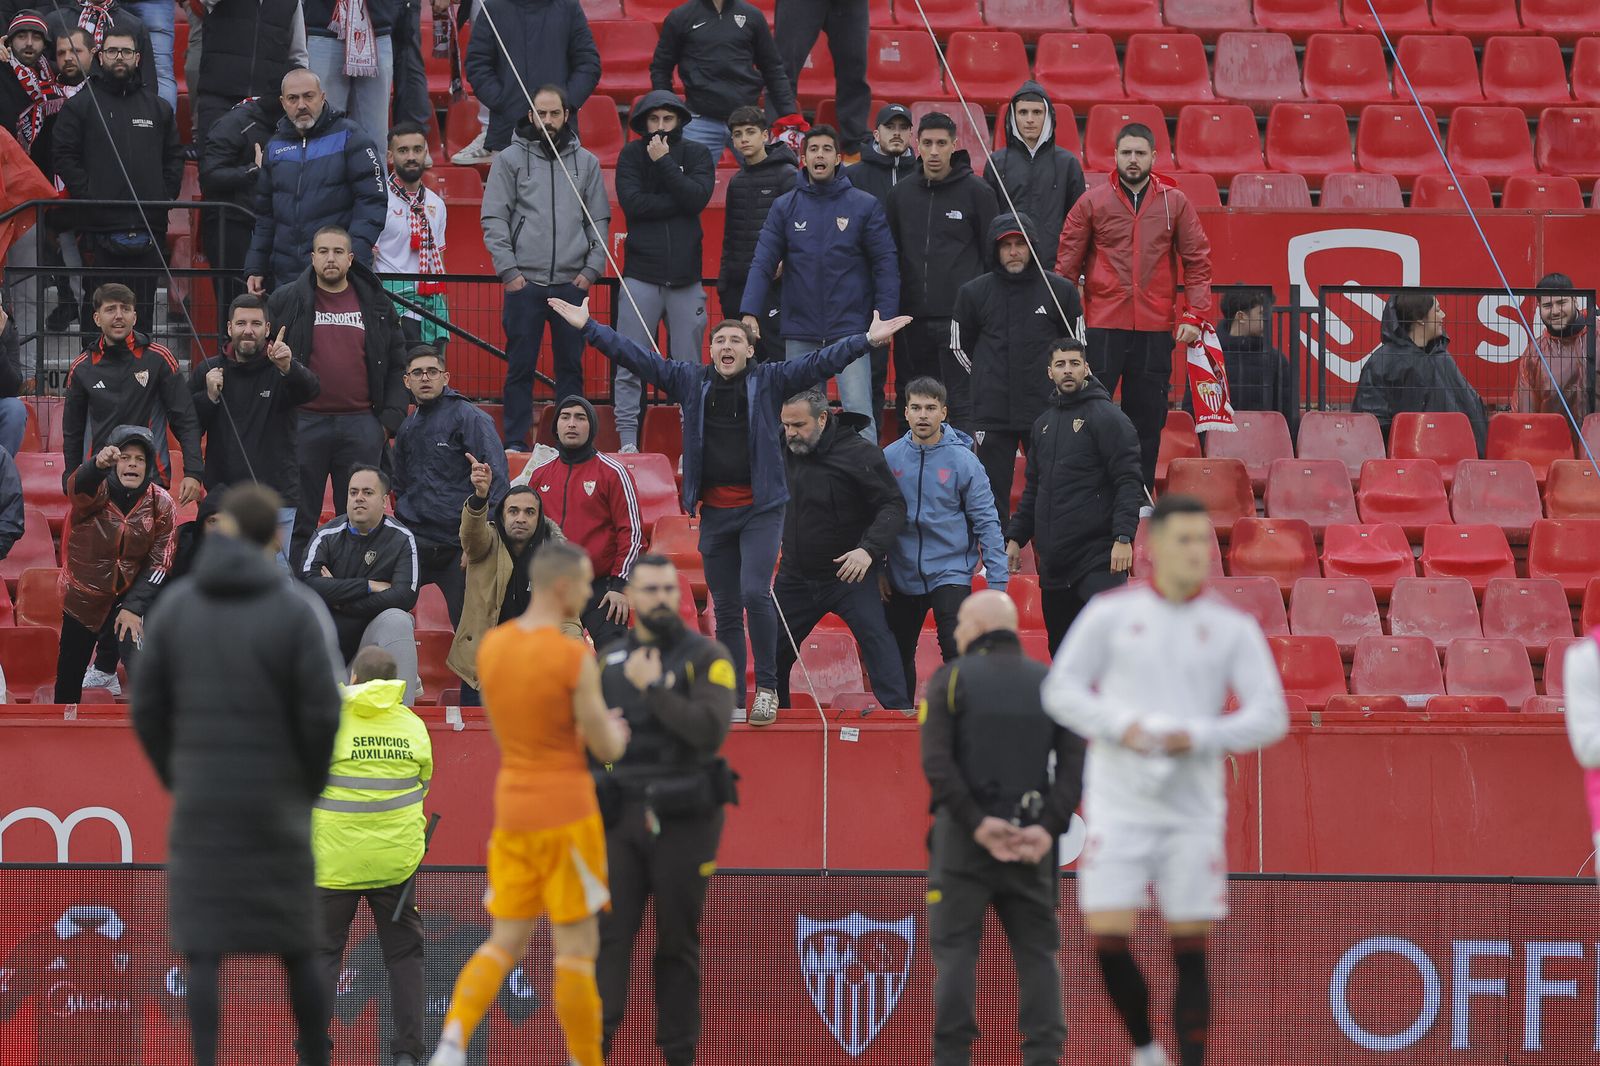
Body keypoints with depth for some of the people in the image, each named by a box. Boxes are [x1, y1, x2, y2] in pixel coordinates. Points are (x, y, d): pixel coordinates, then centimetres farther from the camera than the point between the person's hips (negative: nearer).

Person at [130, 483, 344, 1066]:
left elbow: (147, 708, 1)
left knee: (203, 945, 0)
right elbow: (321, 712, -11)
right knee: (295, 945, 12)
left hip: (201, 799, 1)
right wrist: (310, 787, 4)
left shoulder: (175, 606, 0)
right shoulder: (295, 608, -7)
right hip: (275, 798, -1)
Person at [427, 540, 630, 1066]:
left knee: (505, 941, 10)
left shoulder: (491, 646, 4)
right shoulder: (574, 658, -16)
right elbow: (606, 750, -9)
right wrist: (616, 731, 14)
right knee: (576, 950, 2)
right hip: (566, 812, -6)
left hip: (512, 806, 6)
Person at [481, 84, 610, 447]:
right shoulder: (510, 159, 3)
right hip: (524, 281, -2)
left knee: (571, 364, 4)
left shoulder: (586, 162, 11)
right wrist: (509, 270, -7)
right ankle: (515, 441, 3)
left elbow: (600, 220, 13)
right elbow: (494, 219, 0)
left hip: (572, 281, 2)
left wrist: (592, 269, 2)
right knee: (520, 365, -1)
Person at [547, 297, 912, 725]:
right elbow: (637, 358, 6)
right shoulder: (691, 381, 7)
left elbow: (819, 364, -9)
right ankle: (731, 701, 13)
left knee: (754, 593, -18)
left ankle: (767, 688, -5)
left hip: (760, 510, -4)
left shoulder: (769, 380, -1)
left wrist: (868, 340, -21)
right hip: (714, 512, 4)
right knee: (726, 610, 8)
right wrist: (588, 328, 2)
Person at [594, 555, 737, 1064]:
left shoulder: (707, 657, -2)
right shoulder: (608, 661, 11)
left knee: (678, 939, 3)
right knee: (610, 931, -8)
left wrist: (652, 688, -16)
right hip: (620, 816, 3)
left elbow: (710, 730, -17)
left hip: (683, 818, -3)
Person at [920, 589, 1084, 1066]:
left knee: (955, 949, 0)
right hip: (1030, 843, 3)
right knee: (1037, 950, 8)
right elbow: (1074, 764, -2)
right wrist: (1048, 829, -9)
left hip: (964, 835, -3)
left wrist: (976, 823, -15)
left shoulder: (950, 679, 0)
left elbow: (936, 761, -12)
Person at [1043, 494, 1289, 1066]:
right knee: (1107, 936, -9)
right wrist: (1119, 725, -13)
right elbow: (1060, 690, 4)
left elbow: (1270, 716, 1)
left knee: (1191, 952, 1)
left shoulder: (1233, 627, 4)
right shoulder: (1111, 613, 3)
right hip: (1119, 805, -1)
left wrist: (1200, 737, -15)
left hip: (1193, 809, 1)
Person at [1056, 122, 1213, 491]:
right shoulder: (1092, 202, 3)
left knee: (1147, 419, 6)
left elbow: (1198, 262, 8)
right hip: (1102, 324, -1)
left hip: (1155, 328, 1)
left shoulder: (1175, 203, 6)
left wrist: (1194, 315, -2)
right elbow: (1067, 263, 5)